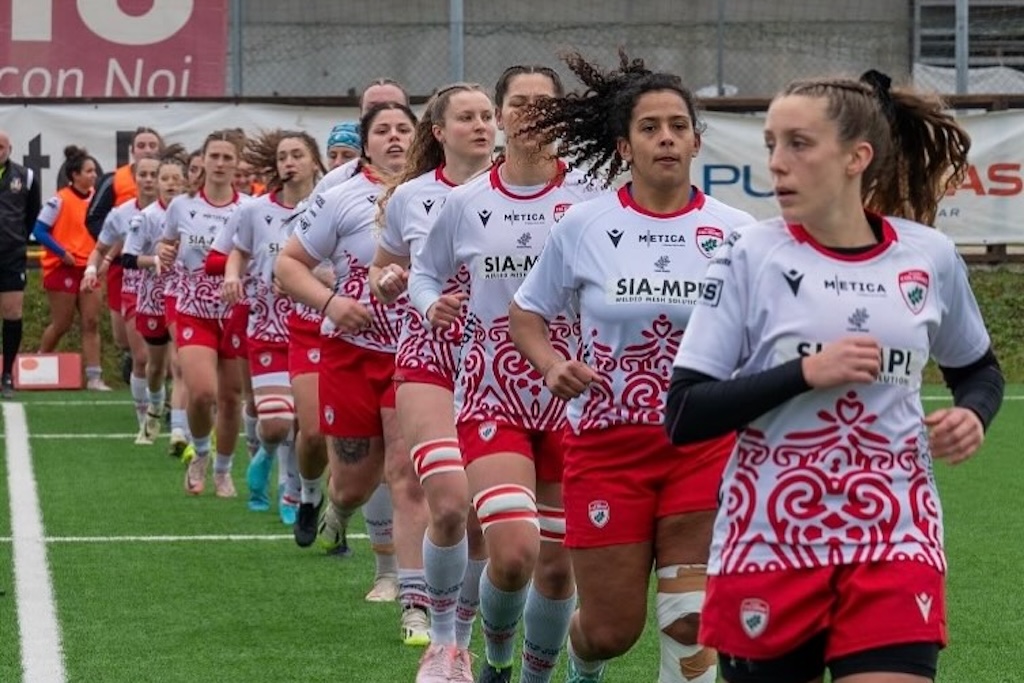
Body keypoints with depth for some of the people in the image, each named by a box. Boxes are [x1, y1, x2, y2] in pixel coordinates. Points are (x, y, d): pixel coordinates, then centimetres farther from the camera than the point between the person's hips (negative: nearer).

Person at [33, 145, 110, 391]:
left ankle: (94, 377, -1)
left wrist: (103, 256, 4)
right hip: (63, 269, -5)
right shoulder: (60, 200, -11)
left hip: (88, 268, 5)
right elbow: (39, 231, -13)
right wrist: (63, 253, -16)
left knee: (92, 322, -1)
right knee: (61, 323, 3)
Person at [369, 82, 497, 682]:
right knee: (450, 504, -17)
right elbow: (384, 273, 17)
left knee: (483, 518, -1)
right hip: (428, 360, 0)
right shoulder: (408, 198, 4)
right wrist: (388, 282, -5)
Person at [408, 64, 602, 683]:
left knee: (557, 562, 5)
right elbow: (425, 272, 16)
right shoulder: (466, 202, 2)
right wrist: (432, 304, -5)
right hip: (492, 396, 0)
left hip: (571, 396, 0)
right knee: (513, 552, -17)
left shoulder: (589, 198, -3)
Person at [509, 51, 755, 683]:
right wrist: (551, 365, -11)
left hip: (705, 446, 0)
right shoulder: (583, 226, -3)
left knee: (693, 622, -8)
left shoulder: (735, 231, -2)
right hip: (607, 443, 0)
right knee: (611, 630, 4)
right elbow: (526, 313, 9)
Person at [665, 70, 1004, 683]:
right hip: (769, 541, -1)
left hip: (895, 538, 1)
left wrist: (972, 415, -3)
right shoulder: (750, 257, -6)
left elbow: (980, 369, 20)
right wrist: (807, 372, -21)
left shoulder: (930, 256, 1)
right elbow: (684, 416, -11)